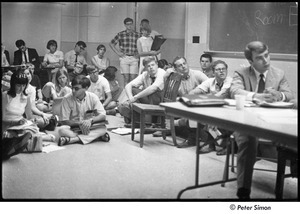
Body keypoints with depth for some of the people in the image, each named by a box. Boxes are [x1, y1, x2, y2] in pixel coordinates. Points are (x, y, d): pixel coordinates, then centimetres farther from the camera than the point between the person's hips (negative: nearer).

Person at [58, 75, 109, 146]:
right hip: (73, 128, -1)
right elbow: (63, 121, -10)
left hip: (88, 128, 1)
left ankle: (71, 139, -35)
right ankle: (96, 136, -27)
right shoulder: (67, 99, -10)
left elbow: (103, 116, -11)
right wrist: (80, 123, -24)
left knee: (103, 127, -28)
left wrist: (90, 120, -30)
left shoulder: (93, 97, -7)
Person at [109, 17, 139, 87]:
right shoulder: (120, 34, 3)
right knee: (126, 78, -2)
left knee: (133, 78, -1)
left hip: (134, 59, 0)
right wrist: (118, 53, 4)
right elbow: (111, 44, 11)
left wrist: (138, 54, 2)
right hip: (124, 58, 0)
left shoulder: (137, 35, 4)